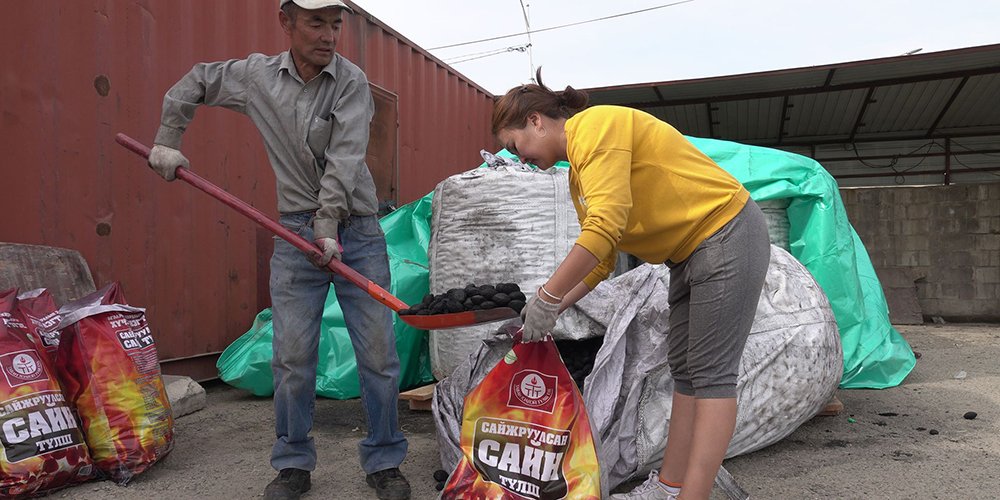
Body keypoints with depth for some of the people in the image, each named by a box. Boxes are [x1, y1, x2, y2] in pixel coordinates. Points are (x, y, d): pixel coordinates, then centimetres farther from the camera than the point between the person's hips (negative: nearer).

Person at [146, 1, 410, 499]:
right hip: (295, 232, 2)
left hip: (357, 232, -2)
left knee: (378, 354, 0)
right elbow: (195, 81, 23)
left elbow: (344, 160, -18)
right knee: (292, 357, 4)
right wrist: (167, 141, 17)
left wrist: (328, 226, -27)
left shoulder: (351, 82, -6)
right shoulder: (257, 74, 5)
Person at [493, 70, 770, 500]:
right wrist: (551, 311, 3)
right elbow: (600, 261, 11)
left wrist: (547, 297, -26)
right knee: (684, 368, 10)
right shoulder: (579, 172, 12)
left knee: (711, 372, -9)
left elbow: (605, 225, -30)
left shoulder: (594, 126, -18)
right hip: (691, 251, 10)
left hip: (727, 234, -10)